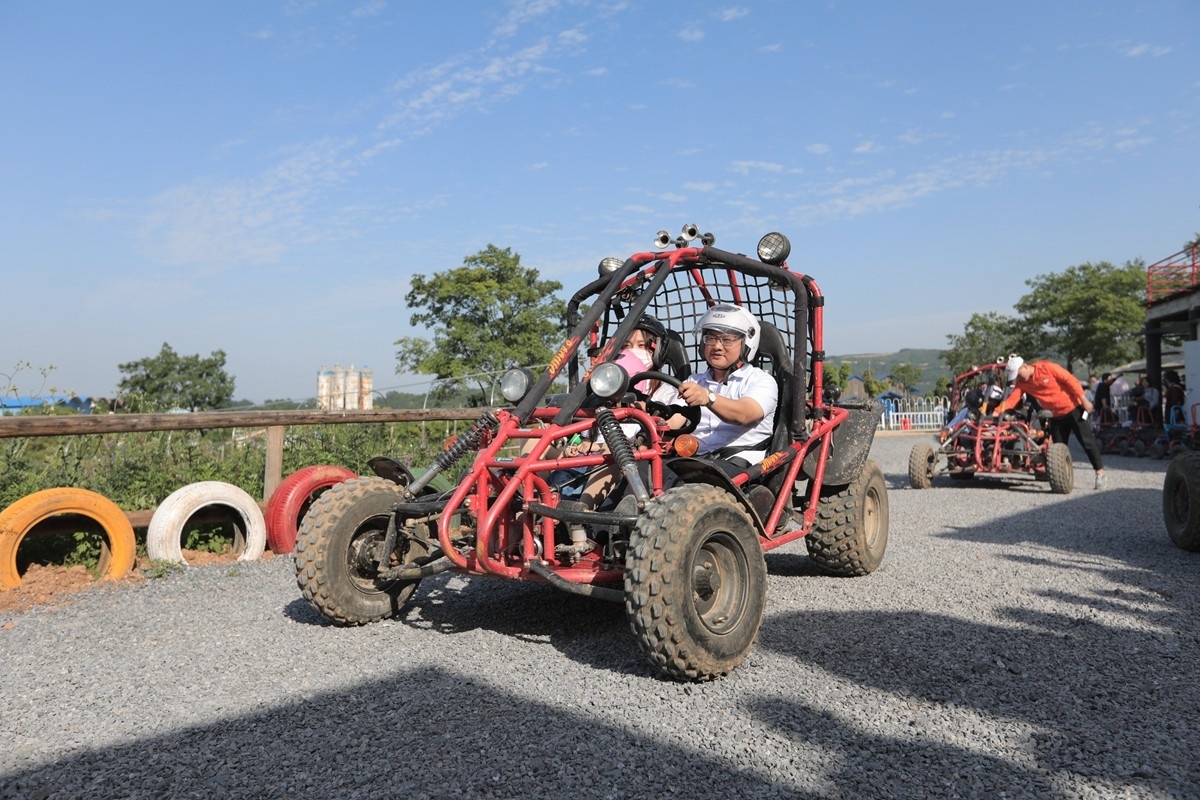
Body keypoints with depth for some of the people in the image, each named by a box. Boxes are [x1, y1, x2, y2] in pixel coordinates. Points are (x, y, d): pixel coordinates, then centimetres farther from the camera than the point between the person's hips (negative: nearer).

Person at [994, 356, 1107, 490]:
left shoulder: (1047, 368, -17)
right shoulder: (1022, 383, -3)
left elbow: (1071, 380, -15)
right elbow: (1012, 399, -14)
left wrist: (1084, 400, -17)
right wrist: (997, 411, -29)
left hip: (1073, 409, -6)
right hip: (1056, 416, 6)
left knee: (1087, 441, -4)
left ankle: (1100, 472, 6)